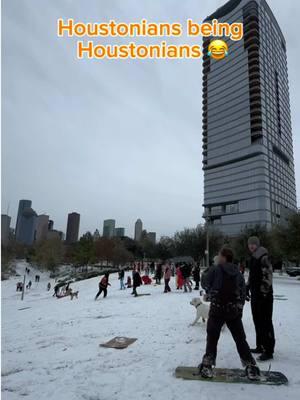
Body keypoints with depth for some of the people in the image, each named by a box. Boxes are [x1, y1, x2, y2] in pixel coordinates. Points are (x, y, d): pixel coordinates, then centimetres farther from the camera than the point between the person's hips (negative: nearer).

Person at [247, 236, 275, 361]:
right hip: (255, 293, 9)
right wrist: (248, 287, 17)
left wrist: (264, 292, -21)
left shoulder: (263, 257, -15)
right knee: (257, 321, 16)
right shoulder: (253, 258, 13)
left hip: (264, 295, -9)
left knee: (265, 322, -2)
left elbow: (268, 276, -20)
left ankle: (268, 351, 7)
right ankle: (260, 347, 28)